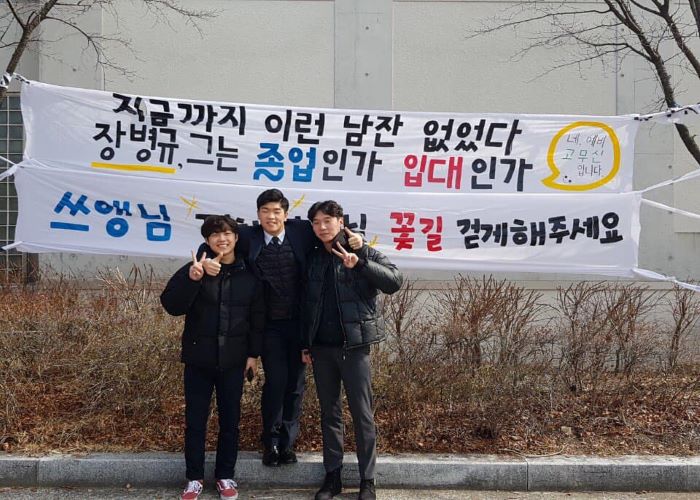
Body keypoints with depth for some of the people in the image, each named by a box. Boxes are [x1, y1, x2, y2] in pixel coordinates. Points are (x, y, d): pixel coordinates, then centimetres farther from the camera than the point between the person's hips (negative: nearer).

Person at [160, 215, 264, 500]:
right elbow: (171, 305, -15)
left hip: (233, 359, 1)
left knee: (230, 419, 10)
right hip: (198, 358, -1)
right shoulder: (194, 269, -5)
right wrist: (191, 279, -29)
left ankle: (225, 475, 26)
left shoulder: (249, 275, 1)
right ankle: (194, 477, 22)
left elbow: (257, 318, 6)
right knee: (195, 420, 7)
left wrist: (253, 353, 4)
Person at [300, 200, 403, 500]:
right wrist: (305, 344, 11)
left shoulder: (363, 253, -3)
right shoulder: (313, 259, 9)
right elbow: (307, 304, 14)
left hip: (353, 346, -4)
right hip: (321, 348, 4)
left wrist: (360, 264, -28)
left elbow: (394, 282, -16)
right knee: (329, 413, 11)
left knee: (362, 414, 1)